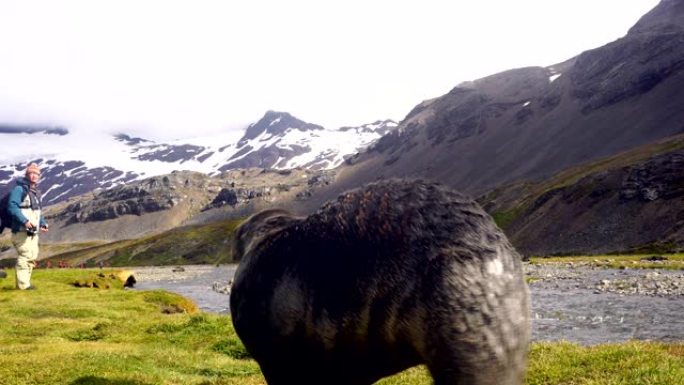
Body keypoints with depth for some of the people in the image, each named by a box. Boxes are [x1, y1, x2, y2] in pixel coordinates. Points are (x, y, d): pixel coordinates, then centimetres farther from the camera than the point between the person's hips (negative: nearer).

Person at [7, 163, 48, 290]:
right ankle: (23, 284, -9)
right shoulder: (19, 189, -10)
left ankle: (25, 282, 20)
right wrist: (24, 221, -29)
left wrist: (43, 224, 9)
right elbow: (12, 206, -21)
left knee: (32, 257, 11)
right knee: (25, 256, -12)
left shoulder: (36, 192, 17)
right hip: (21, 231, -9)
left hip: (33, 232, 9)